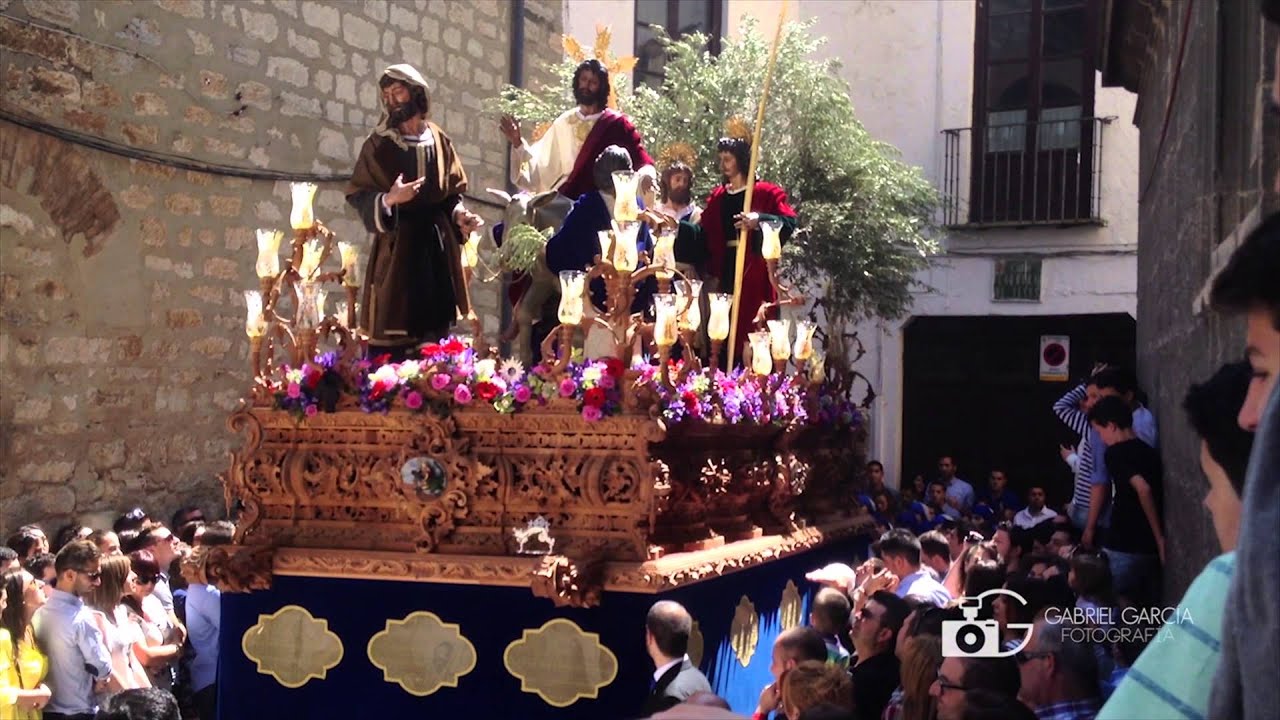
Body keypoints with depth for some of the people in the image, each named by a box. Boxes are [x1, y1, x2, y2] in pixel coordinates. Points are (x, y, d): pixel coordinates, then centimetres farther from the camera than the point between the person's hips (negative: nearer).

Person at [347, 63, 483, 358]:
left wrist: (460, 216, -6)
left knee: (435, 332, 4)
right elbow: (357, 195, -2)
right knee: (392, 338, -7)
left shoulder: (440, 141, 8)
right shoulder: (378, 145, 0)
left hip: (437, 245, 3)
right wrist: (388, 200, -21)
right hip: (397, 245, -3)